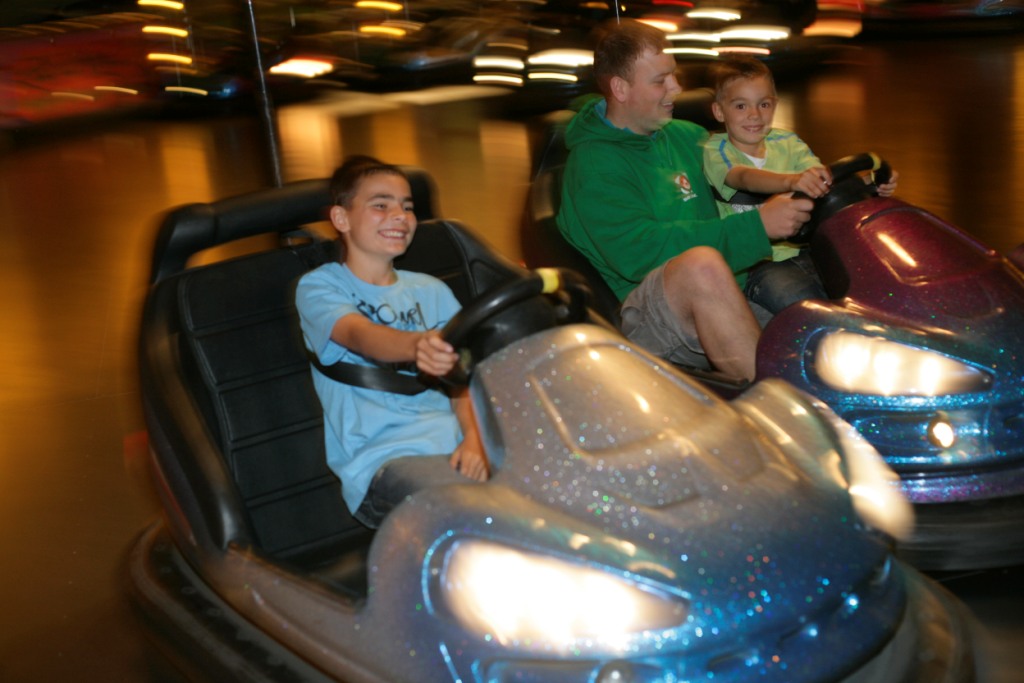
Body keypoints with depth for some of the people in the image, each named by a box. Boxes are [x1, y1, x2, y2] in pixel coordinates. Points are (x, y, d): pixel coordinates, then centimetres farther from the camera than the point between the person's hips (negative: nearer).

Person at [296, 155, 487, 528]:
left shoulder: (432, 292, 23)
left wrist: (474, 438, -9)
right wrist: (417, 345, -38)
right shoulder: (319, 287, 7)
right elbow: (361, 336, -15)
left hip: (452, 447, 5)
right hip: (382, 459, -5)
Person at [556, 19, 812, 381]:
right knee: (702, 263, -38)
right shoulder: (594, 164, -4)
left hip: (721, 306, 8)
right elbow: (636, 252, -18)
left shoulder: (686, 136, 20)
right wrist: (756, 226, -20)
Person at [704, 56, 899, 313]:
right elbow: (745, 177, -23)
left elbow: (823, 179, -2)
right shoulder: (715, 150, 0)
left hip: (802, 250, 5)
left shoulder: (787, 143, 14)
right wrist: (790, 180, -44)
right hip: (754, 262, -5)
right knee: (804, 302, -33)